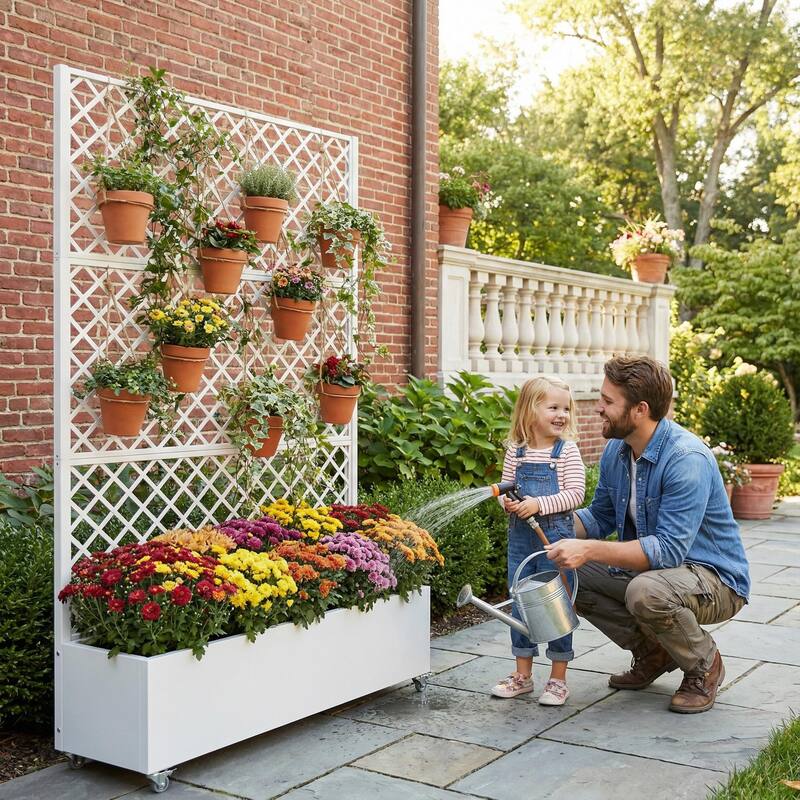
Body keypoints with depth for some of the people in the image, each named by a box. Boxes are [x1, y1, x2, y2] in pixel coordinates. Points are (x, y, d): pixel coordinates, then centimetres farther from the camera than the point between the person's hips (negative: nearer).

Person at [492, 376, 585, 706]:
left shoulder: (567, 450, -5)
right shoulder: (516, 451, 5)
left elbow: (575, 493, -11)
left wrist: (539, 504, -20)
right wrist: (507, 502, -11)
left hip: (556, 534, -4)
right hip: (520, 535, 4)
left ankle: (558, 679, 15)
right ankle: (522, 675, 26)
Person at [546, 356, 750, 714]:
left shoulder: (687, 458, -27)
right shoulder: (616, 450, -1)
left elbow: (669, 549, -33)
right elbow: (600, 518, 11)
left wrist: (589, 550, -37)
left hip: (715, 579, -8)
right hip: (647, 567, 8)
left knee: (646, 591, -37)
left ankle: (705, 665, -5)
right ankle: (654, 653, 11)